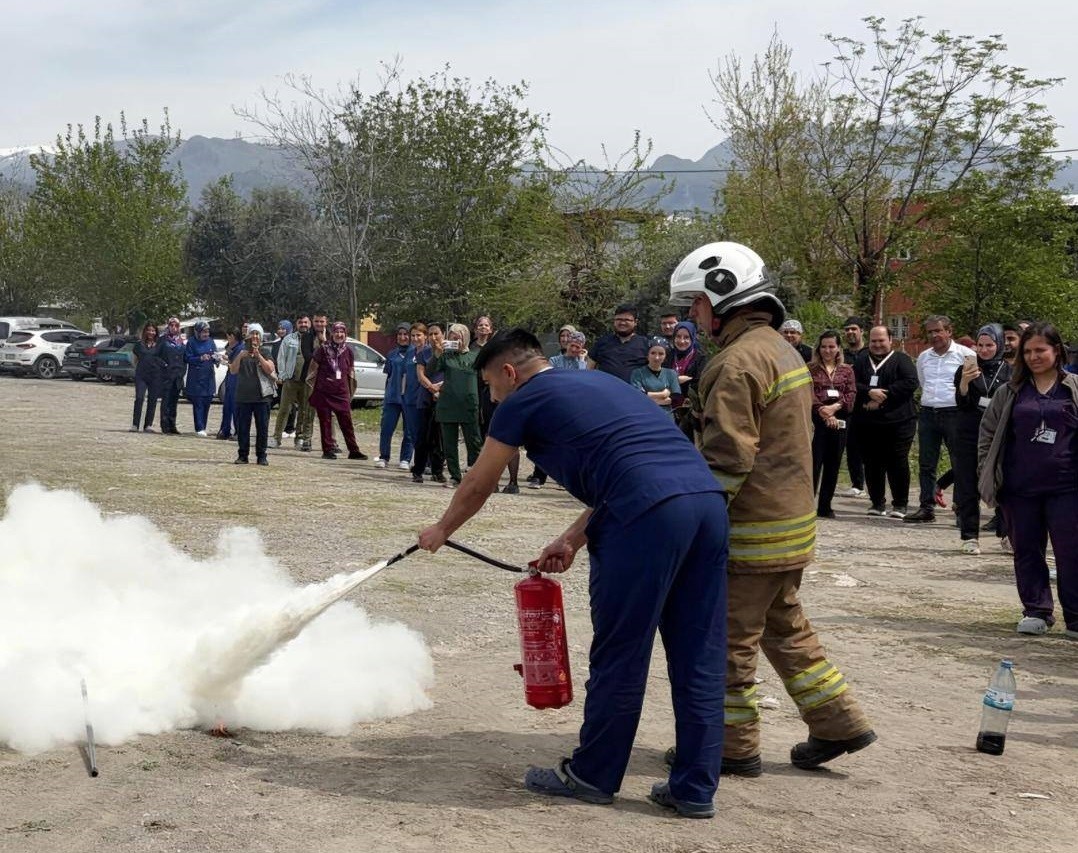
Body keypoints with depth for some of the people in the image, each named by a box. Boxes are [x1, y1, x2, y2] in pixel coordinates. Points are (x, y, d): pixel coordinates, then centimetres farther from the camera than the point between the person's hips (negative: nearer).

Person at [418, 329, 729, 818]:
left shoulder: (524, 401, 10)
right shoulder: (596, 382, 30)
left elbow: (478, 487, 21)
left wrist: (441, 530, 38)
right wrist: (574, 539, 32)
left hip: (647, 515, -8)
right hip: (708, 499, 8)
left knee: (619, 655, 6)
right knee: (698, 658, 10)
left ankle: (593, 776, 20)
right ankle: (696, 788, 16)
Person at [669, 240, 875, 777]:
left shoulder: (739, 361, -18)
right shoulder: (783, 351, 14)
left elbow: (727, 459, -23)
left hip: (751, 528, -10)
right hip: (794, 519, 10)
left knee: (728, 637, 2)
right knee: (784, 626, 20)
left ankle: (734, 747, 11)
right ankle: (838, 723, 23)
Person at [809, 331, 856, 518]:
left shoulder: (846, 370, 13)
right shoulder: (810, 368, 5)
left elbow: (851, 394, 3)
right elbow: (808, 393, -6)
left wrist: (835, 407, -13)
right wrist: (822, 411, -18)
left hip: (839, 421, 3)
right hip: (816, 420, -3)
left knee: (833, 464, 6)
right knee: (814, 462, -9)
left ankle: (825, 506, 13)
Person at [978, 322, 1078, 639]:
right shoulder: (1010, 392, 8)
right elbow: (988, 432, 11)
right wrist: (988, 472, 3)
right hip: (1020, 488, 2)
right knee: (1026, 551, 9)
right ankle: (1036, 611, 20)